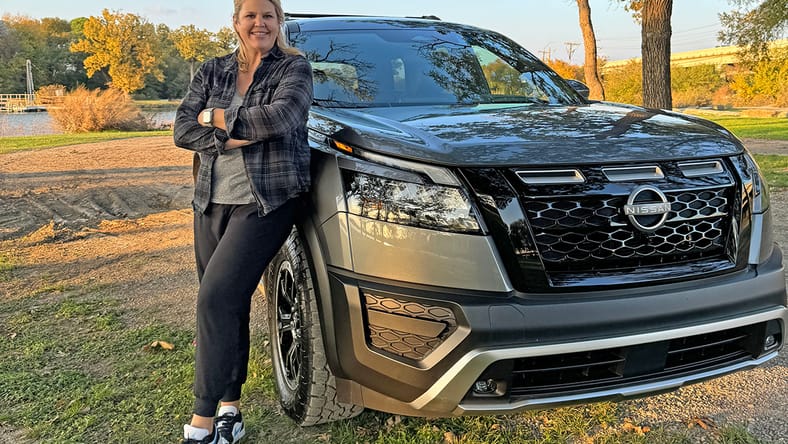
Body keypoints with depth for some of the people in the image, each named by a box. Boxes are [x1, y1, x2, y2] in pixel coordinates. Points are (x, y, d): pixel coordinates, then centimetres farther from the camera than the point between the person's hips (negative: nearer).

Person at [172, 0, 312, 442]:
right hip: (213, 200, 5)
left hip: (268, 200, -5)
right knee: (227, 304, 8)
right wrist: (231, 139, -14)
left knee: (217, 296, -15)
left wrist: (215, 117, -9)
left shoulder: (294, 67, 1)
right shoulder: (213, 71, 14)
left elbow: (281, 116, -18)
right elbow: (183, 129, 3)